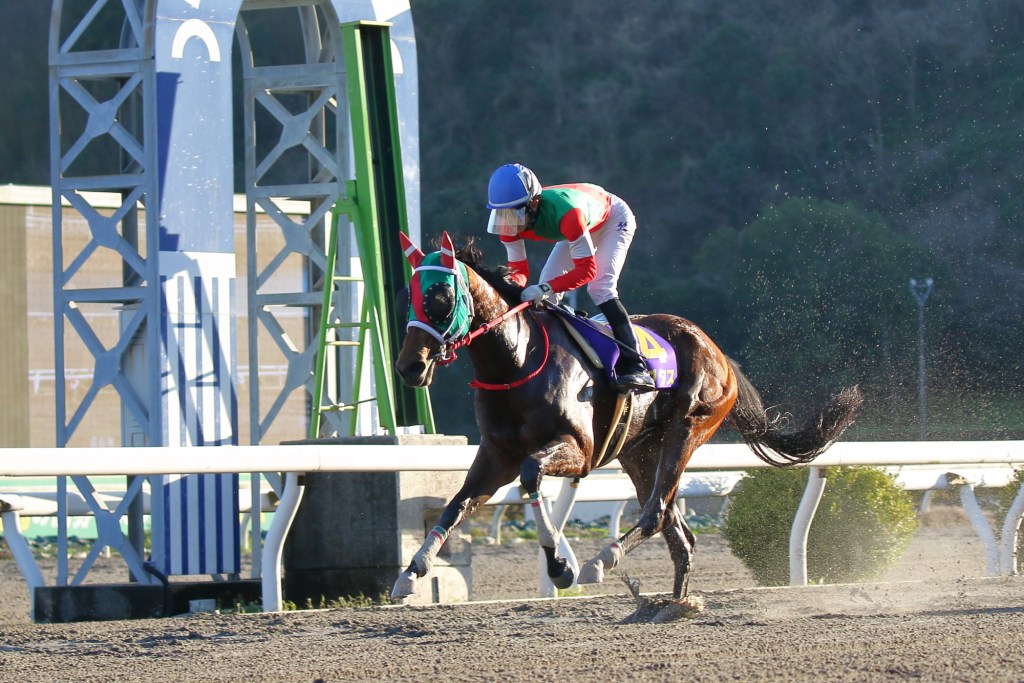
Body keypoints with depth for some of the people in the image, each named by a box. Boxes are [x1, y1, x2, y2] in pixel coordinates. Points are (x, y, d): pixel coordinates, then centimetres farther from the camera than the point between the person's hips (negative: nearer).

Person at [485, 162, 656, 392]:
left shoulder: (565, 213, -46)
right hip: (580, 227, 7)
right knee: (547, 288, -4)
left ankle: (635, 367, -28)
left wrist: (547, 289, -55)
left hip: (614, 218, -7)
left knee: (600, 286, -24)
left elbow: (587, 269, -43)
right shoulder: (511, 222, -25)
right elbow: (518, 269, -16)